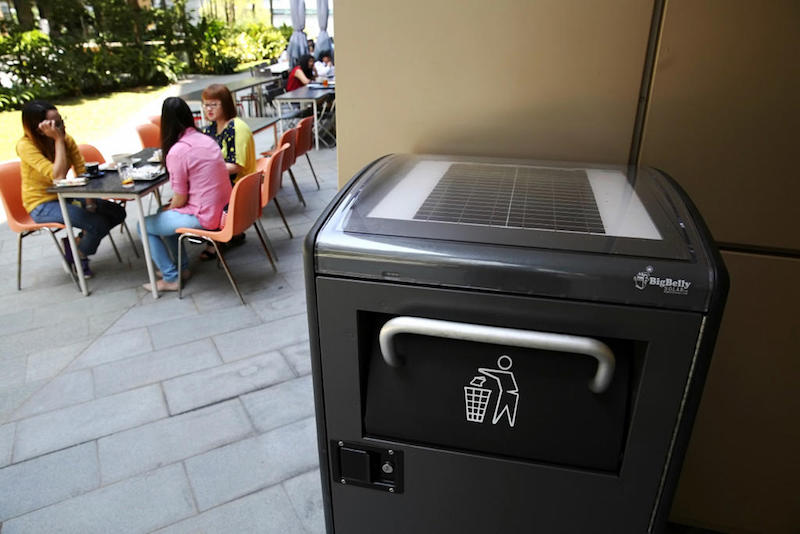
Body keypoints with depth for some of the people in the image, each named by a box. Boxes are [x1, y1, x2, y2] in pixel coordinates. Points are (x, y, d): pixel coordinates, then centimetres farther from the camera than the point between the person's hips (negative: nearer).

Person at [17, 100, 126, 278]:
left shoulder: (66, 139, -4)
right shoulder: (25, 146, -21)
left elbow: (82, 172, -4)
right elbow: (59, 175, -31)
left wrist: (90, 203, -16)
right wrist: (58, 140, -29)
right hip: (42, 205, -7)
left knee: (117, 213, -5)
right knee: (98, 223, -25)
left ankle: (76, 242, 9)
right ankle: (77, 257, 5)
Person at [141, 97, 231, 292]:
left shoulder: (176, 152, -18)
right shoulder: (206, 139, 5)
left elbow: (180, 200, -13)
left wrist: (167, 209, 10)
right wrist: (167, 210, 18)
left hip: (204, 217, -8)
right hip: (223, 209, 8)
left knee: (144, 226, 11)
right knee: (167, 215, 28)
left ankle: (171, 278, 17)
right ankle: (182, 267, 32)